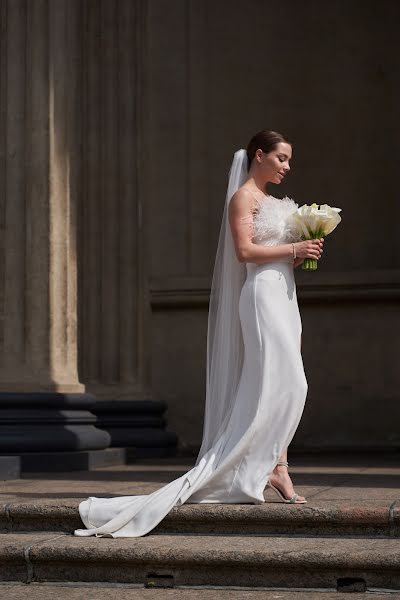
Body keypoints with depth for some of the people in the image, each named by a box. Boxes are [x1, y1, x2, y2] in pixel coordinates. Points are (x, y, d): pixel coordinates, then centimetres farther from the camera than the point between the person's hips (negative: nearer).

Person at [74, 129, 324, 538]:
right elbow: (244, 250, -16)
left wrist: (299, 256, 6)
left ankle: (271, 467, 4)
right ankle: (275, 466, -14)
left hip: (282, 293, 9)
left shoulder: (271, 200, 22)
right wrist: (292, 248, -13)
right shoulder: (243, 196, -5)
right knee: (283, 384, -16)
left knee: (275, 388, 4)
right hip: (262, 293, -9)